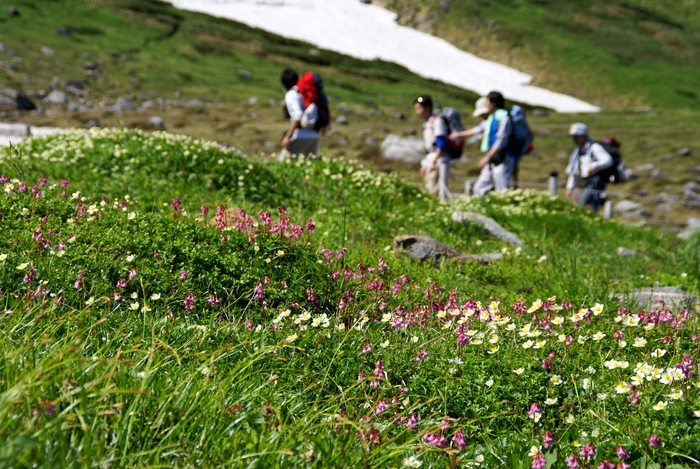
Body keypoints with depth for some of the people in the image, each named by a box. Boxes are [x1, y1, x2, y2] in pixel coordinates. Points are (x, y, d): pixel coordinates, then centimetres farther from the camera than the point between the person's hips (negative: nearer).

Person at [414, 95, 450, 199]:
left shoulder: (437, 122, -10)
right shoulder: (426, 123, 17)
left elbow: (441, 145, -18)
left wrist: (434, 161, -23)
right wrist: (424, 163, 23)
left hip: (439, 162, -10)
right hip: (430, 162, 10)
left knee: (438, 190, -15)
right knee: (429, 189, 10)